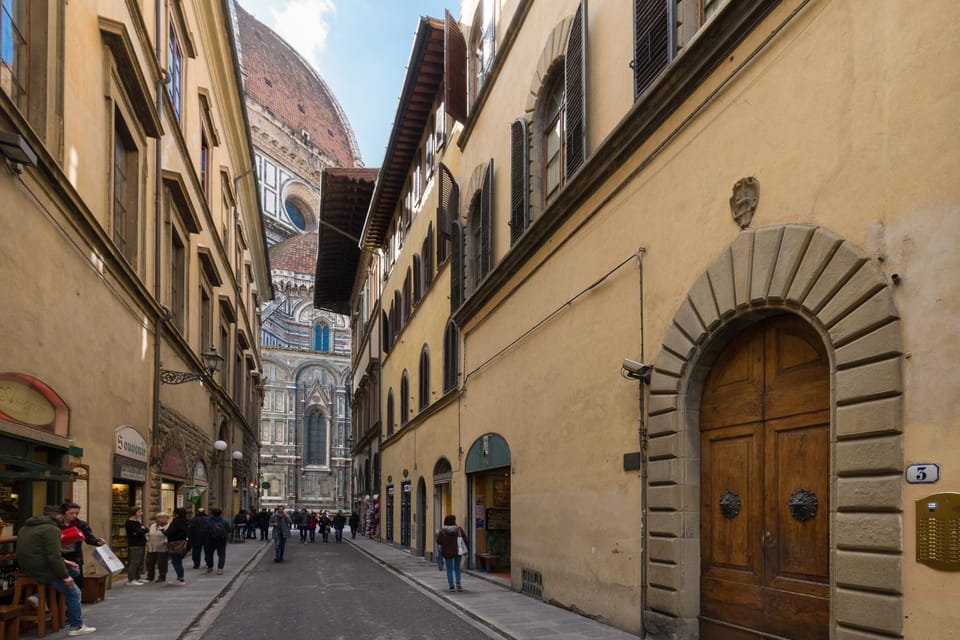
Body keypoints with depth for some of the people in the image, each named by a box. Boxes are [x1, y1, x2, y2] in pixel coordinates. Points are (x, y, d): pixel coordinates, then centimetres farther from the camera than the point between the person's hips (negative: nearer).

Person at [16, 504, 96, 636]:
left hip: (29, 565, 10)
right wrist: (65, 576, -14)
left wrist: (64, 562, 19)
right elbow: (53, 556, -23)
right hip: (41, 569, -10)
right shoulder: (51, 529, -16)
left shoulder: (28, 526, 17)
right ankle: (77, 627, 7)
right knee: (73, 592, 1)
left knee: (75, 571, 20)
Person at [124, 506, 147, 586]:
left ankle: (137, 578, 19)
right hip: (134, 545, -10)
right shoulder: (130, 522, -11)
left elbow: (146, 530, 10)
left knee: (140, 562, 12)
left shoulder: (137, 522, 20)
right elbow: (139, 532, -19)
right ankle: (130, 580, -12)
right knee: (134, 562, -12)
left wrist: (142, 529, -10)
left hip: (140, 544, 10)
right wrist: (142, 529, 1)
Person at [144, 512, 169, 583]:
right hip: (151, 549, 6)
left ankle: (162, 577, 12)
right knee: (150, 563, 11)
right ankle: (150, 577, 26)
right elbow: (148, 534, 22)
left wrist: (165, 542, -27)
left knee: (161, 564, -1)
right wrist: (148, 542, 9)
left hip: (162, 549, -6)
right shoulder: (152, 526, 13)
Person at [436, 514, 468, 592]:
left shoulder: (442, 530, -12)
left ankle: (452, 586, 5)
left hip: (447, 552, -1)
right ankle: (458, 583, -2)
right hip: (457, 551, 1)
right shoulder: (459, 528, -7)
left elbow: (439, 541, -12)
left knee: (449, 570, 9)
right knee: (457, 568, 15)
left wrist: (438, 533, 4)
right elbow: (465, 538, -9)